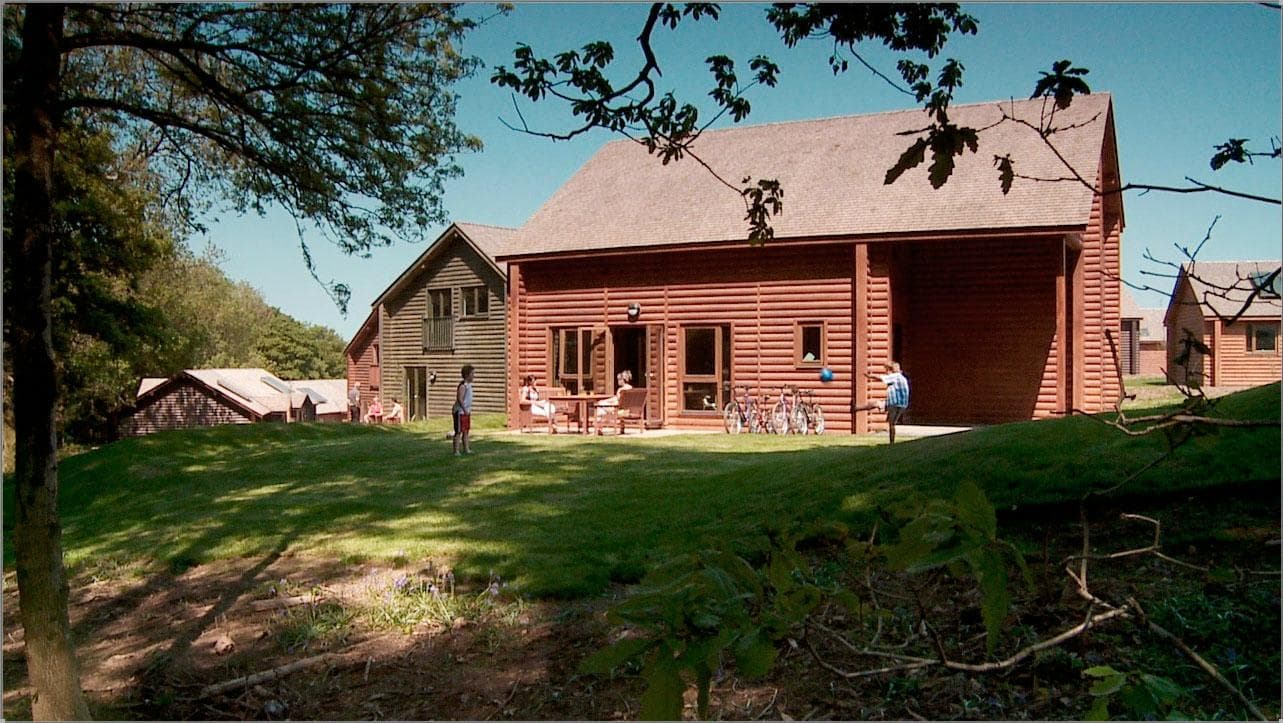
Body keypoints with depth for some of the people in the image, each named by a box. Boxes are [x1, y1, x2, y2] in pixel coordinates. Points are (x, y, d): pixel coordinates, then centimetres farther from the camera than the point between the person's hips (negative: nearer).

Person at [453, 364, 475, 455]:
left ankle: (466, 449, 24)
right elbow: (460, 399, -25)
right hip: (460, 412, -10)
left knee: (466, 431, 15)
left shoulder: (468, 385, 11)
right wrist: (465, 409, -25)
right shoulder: (463, 386, -19)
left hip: (466, 412, 10)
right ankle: (456, 451, -2)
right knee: (458, 432, -5)